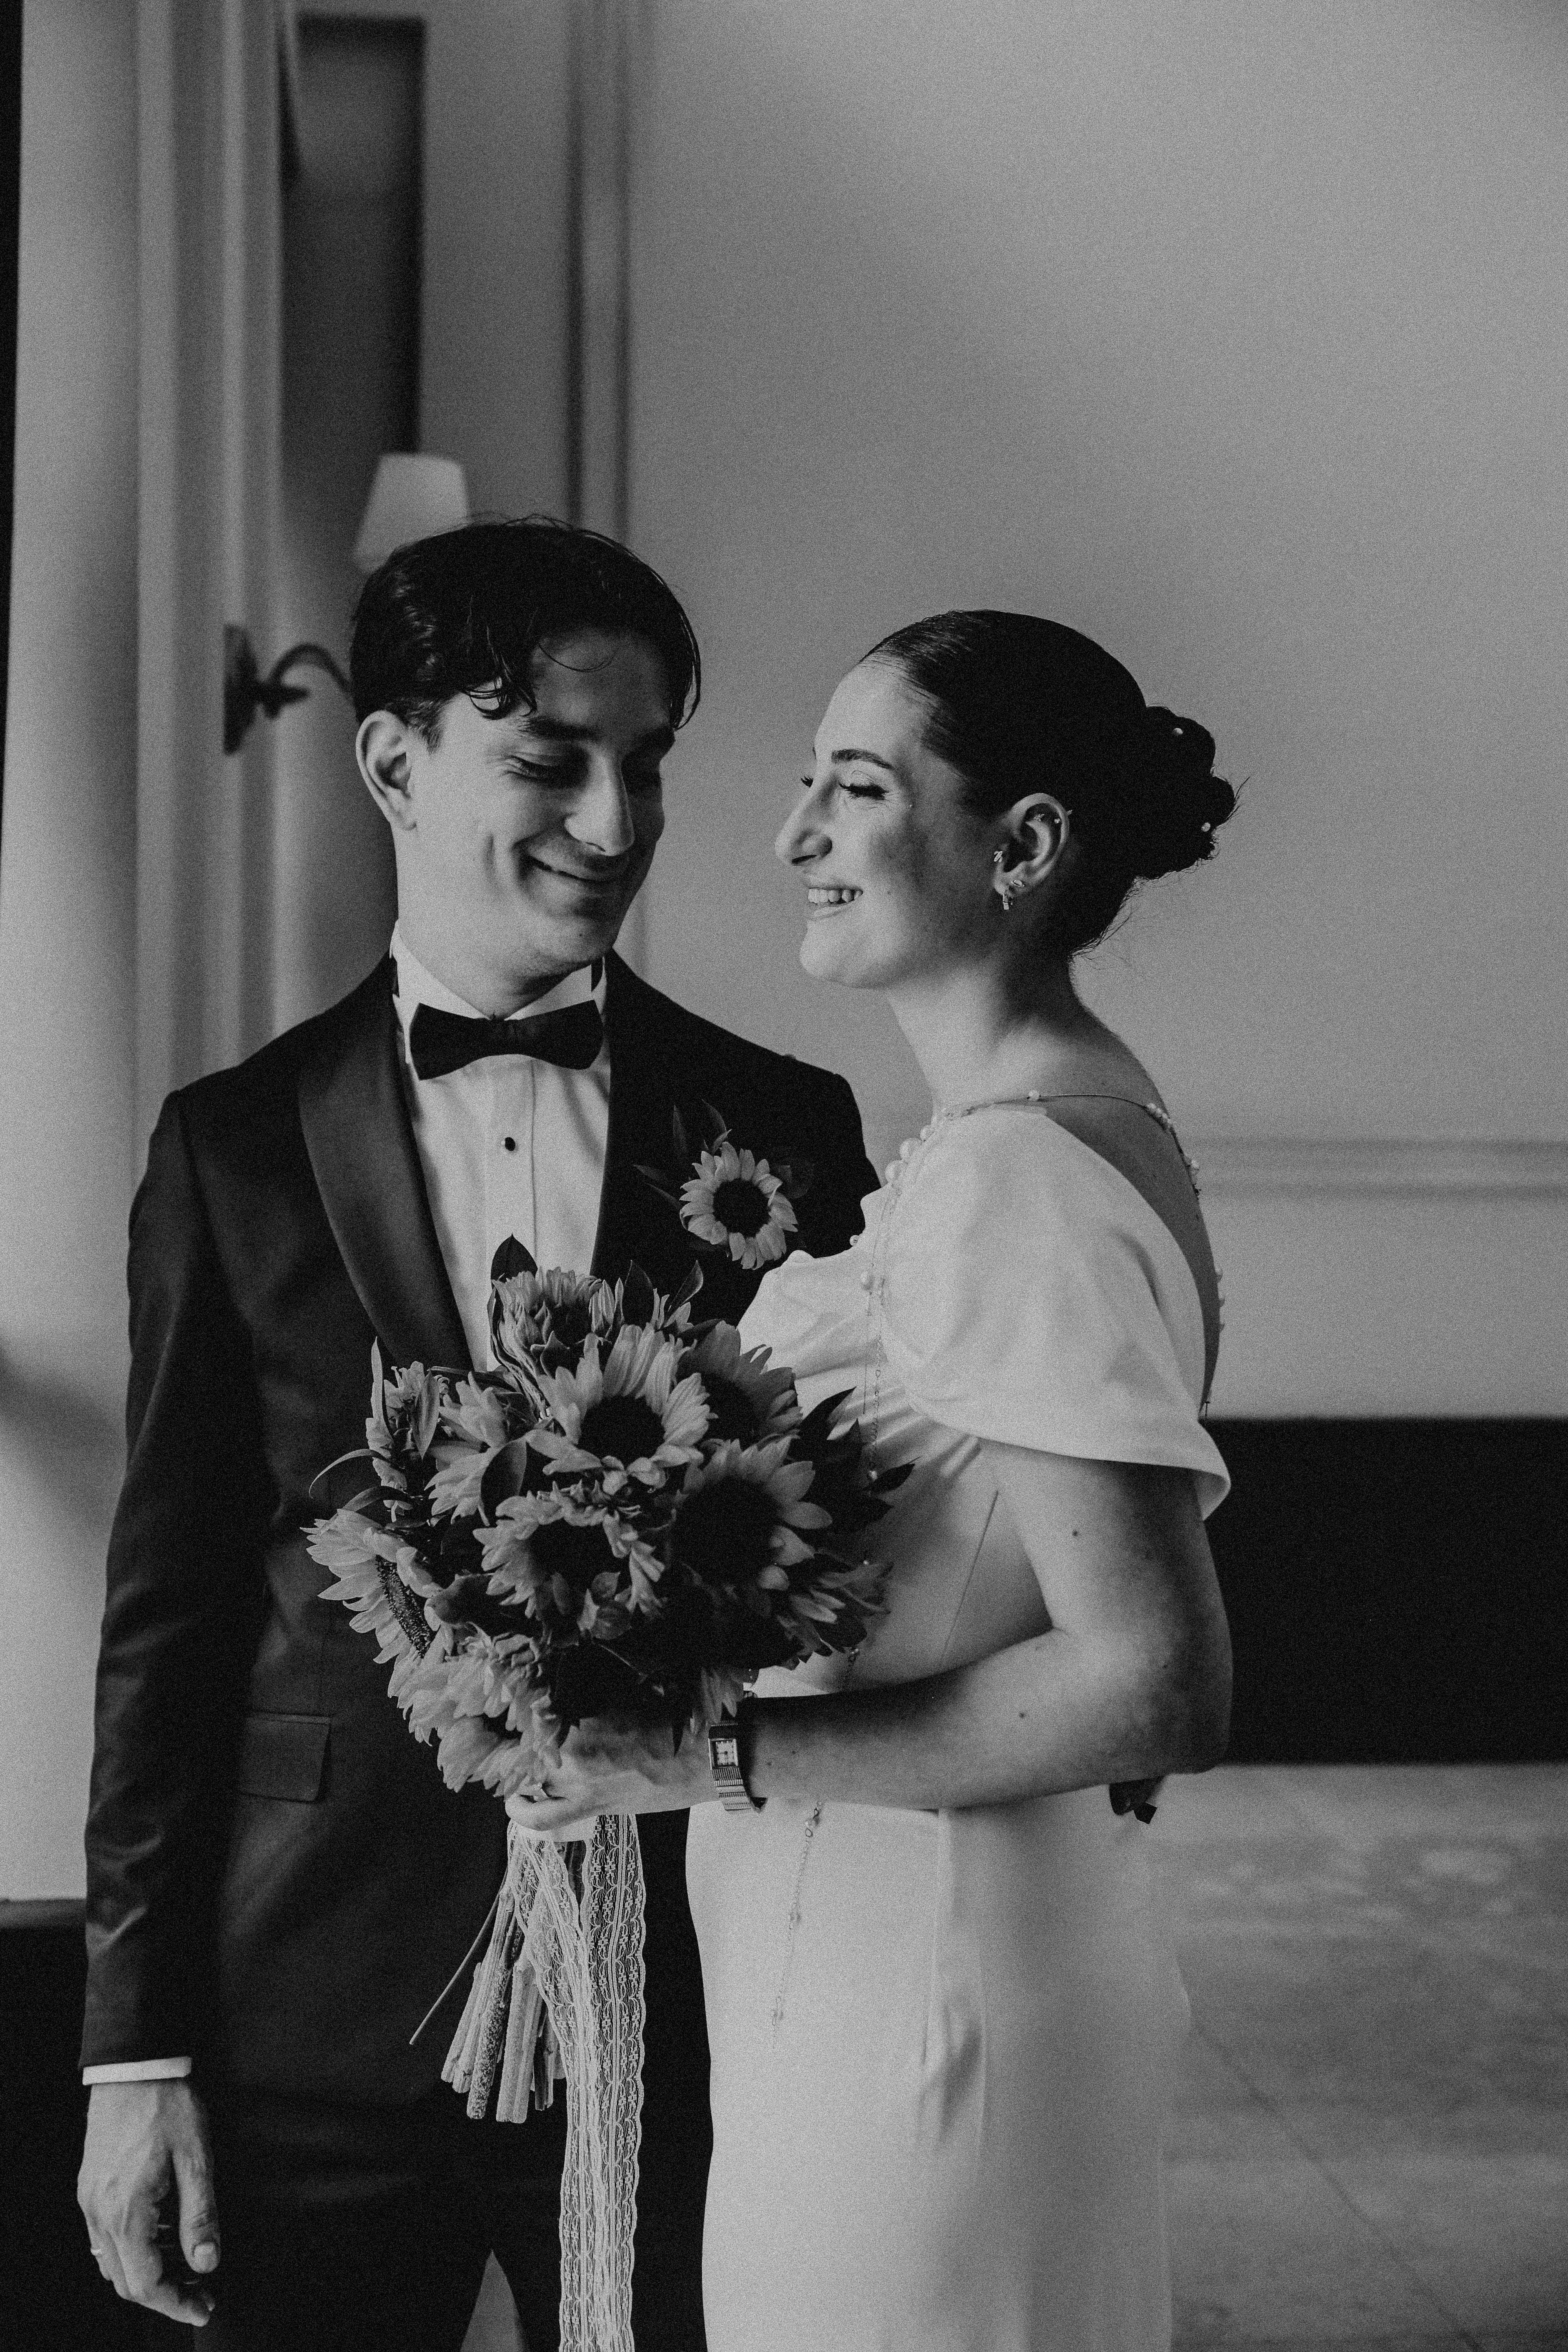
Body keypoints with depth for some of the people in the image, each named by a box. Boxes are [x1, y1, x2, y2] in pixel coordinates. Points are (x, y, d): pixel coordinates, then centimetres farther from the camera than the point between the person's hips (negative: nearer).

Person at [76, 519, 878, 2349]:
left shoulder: (781, 1131, 0)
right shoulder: (233, 1148, 0)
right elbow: (168, 1615, 1)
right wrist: (137, 2051, -1)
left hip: (689, 1997, 1)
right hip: (314, 2015, 0)